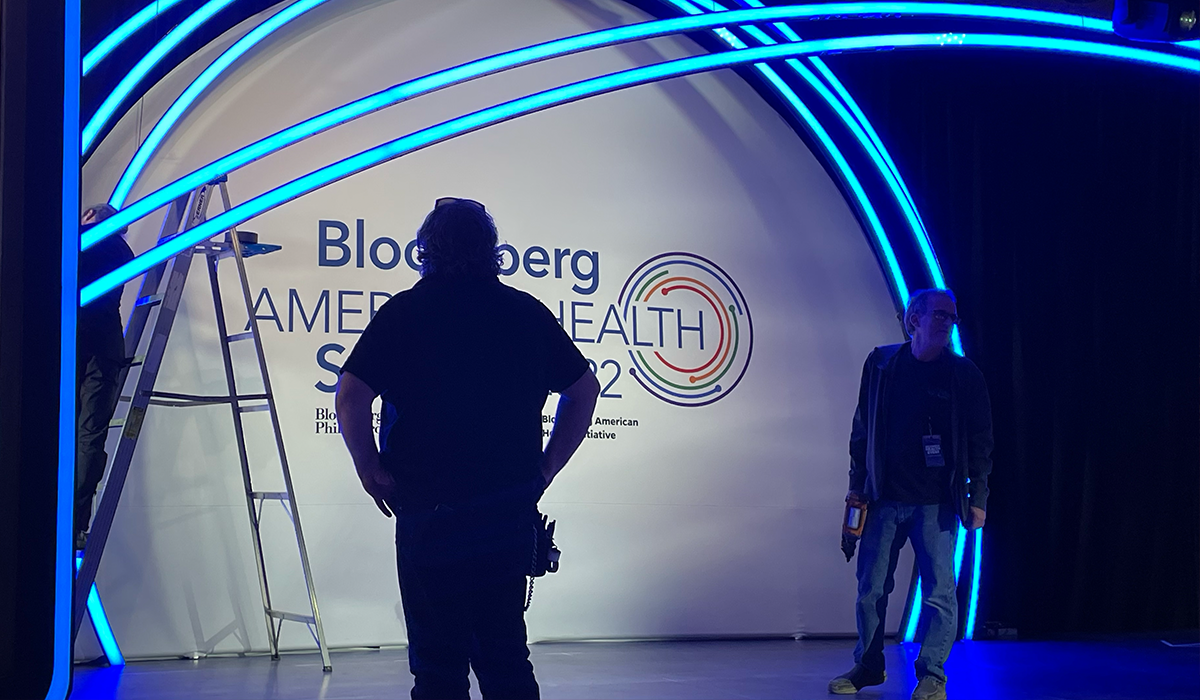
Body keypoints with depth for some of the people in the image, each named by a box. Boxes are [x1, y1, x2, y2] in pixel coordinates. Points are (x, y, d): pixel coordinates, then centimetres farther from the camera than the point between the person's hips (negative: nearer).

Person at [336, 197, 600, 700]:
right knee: (504, 648, 15)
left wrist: (371, 470, -1)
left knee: (438, 656, 4)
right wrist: (547, 466, 15)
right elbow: (585, 390, 12)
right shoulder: (527, 312, 7)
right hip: (512, 506, 3)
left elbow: (350, 396, -12)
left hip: (429, 507, -3)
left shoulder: (404, 312, -3)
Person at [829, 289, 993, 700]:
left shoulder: (963, 374, 2)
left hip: (936, 503, -2)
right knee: (871, 587, 6)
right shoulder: (880, 365, 5)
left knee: (939, 591, -4)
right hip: (885, 498, 2)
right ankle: (868, 666, 22)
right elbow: (862, 428, 11)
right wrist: (856, 483, 8)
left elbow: (980, 440, 4)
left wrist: (978, 497, -1)